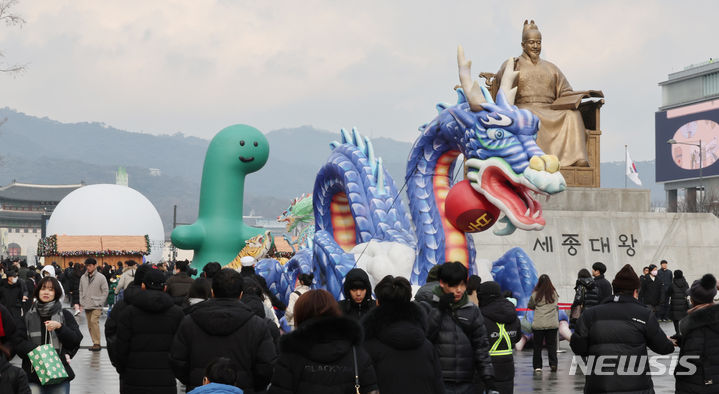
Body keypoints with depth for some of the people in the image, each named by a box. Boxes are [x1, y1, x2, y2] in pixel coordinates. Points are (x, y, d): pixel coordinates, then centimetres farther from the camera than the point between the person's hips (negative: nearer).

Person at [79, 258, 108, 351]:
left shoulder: (101, 277, -5)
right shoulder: (83, 277, 9)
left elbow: (105, 291, -3)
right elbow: (81, 291, 17)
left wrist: (100, 302, -9)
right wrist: (81, 302, 7)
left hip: (96, 306, -6)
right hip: (86, 306, 6)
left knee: (94, 321, -21)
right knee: (90, 325, 7)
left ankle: (97, 343, -18)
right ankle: (95, 343, 15)